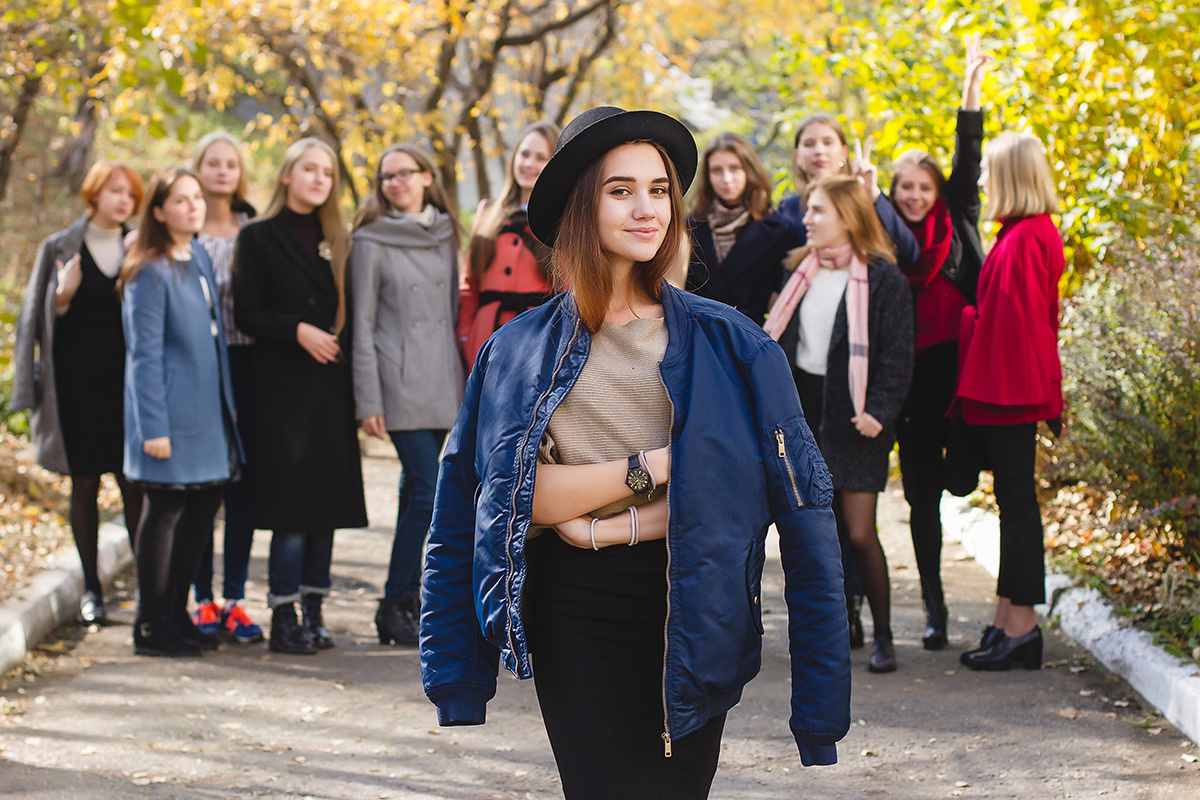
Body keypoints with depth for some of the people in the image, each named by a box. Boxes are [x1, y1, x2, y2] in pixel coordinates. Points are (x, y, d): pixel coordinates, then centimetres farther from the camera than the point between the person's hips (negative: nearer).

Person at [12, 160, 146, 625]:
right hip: (78, 380, -1)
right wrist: (63, 296, -10)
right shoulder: (60, 250, 5)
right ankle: (92, 589, 10)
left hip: (129, 379, 1)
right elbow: (38, 317, 9)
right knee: (84, 483, 3)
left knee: (134, 484, -4)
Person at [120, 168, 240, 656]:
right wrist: (153, 427, -18)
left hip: (208, 412, 8)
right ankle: (152, 627, 5)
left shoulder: (200, 259, 12)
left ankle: (176, 615, 22)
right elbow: (145, 355, -14)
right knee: (164, 512, -2)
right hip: (173, 414, -8)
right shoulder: (151, 273, -12)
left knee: (202, 510, 11)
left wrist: (227, 405, 15)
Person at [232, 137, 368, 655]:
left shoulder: (337, 240, 14)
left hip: (332, 387, 5)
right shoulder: (259, 238, 1)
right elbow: (246, 315, -4)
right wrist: (297, 330, -18)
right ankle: (283, 619, -3)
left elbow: (348, 314, 16)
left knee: (328, 502, 4)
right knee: (292, 504, -7)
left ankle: (314, 612, 11)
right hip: (283, 386, -5)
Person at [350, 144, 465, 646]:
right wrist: (367, 401, -8)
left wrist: (461, 379, 13)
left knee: (417, 488, 9)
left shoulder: (443, 234, 12)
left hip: (442, 380, 5)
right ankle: (392, 608, -7)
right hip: (399, 380, -5)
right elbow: (362, 324, -4)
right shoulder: (372, 241, -3)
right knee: (428, 490, -12)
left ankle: (409, 597, 16)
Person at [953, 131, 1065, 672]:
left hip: (1009, 390, -10)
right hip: (1012, 388, 10)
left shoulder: (1022, 241, -18)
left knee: (1017, 501, -6)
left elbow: (1018, 320, -19)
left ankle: (1021, 626, -3)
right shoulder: (1037, 233, 13)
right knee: (1013, 500, 12)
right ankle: (1007, 620, 17)